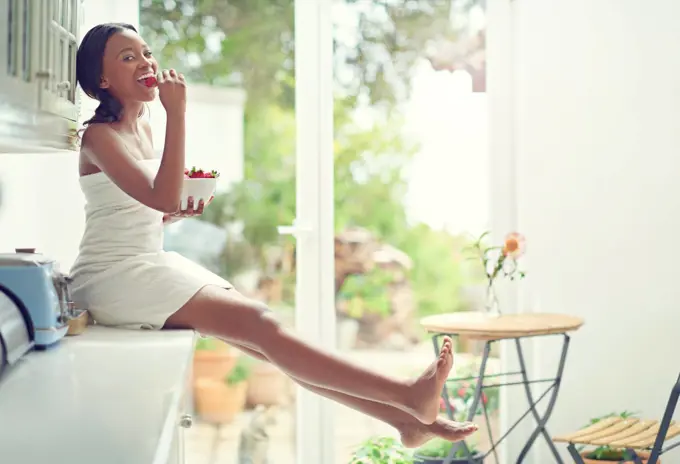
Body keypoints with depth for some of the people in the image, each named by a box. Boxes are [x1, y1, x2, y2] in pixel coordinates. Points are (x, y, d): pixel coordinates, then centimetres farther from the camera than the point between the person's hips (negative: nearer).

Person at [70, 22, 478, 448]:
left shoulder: (143, 129, 14)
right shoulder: (99, 135, -11)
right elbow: (163, 197, -25)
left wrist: (180, 213, 0)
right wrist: (177, 113, -23)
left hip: (149, 266, 8)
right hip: (115, 277, -8)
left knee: (259, 334, -6)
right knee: (257, 324, -20)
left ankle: (404, 418, -11)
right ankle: (407, 396, -25)